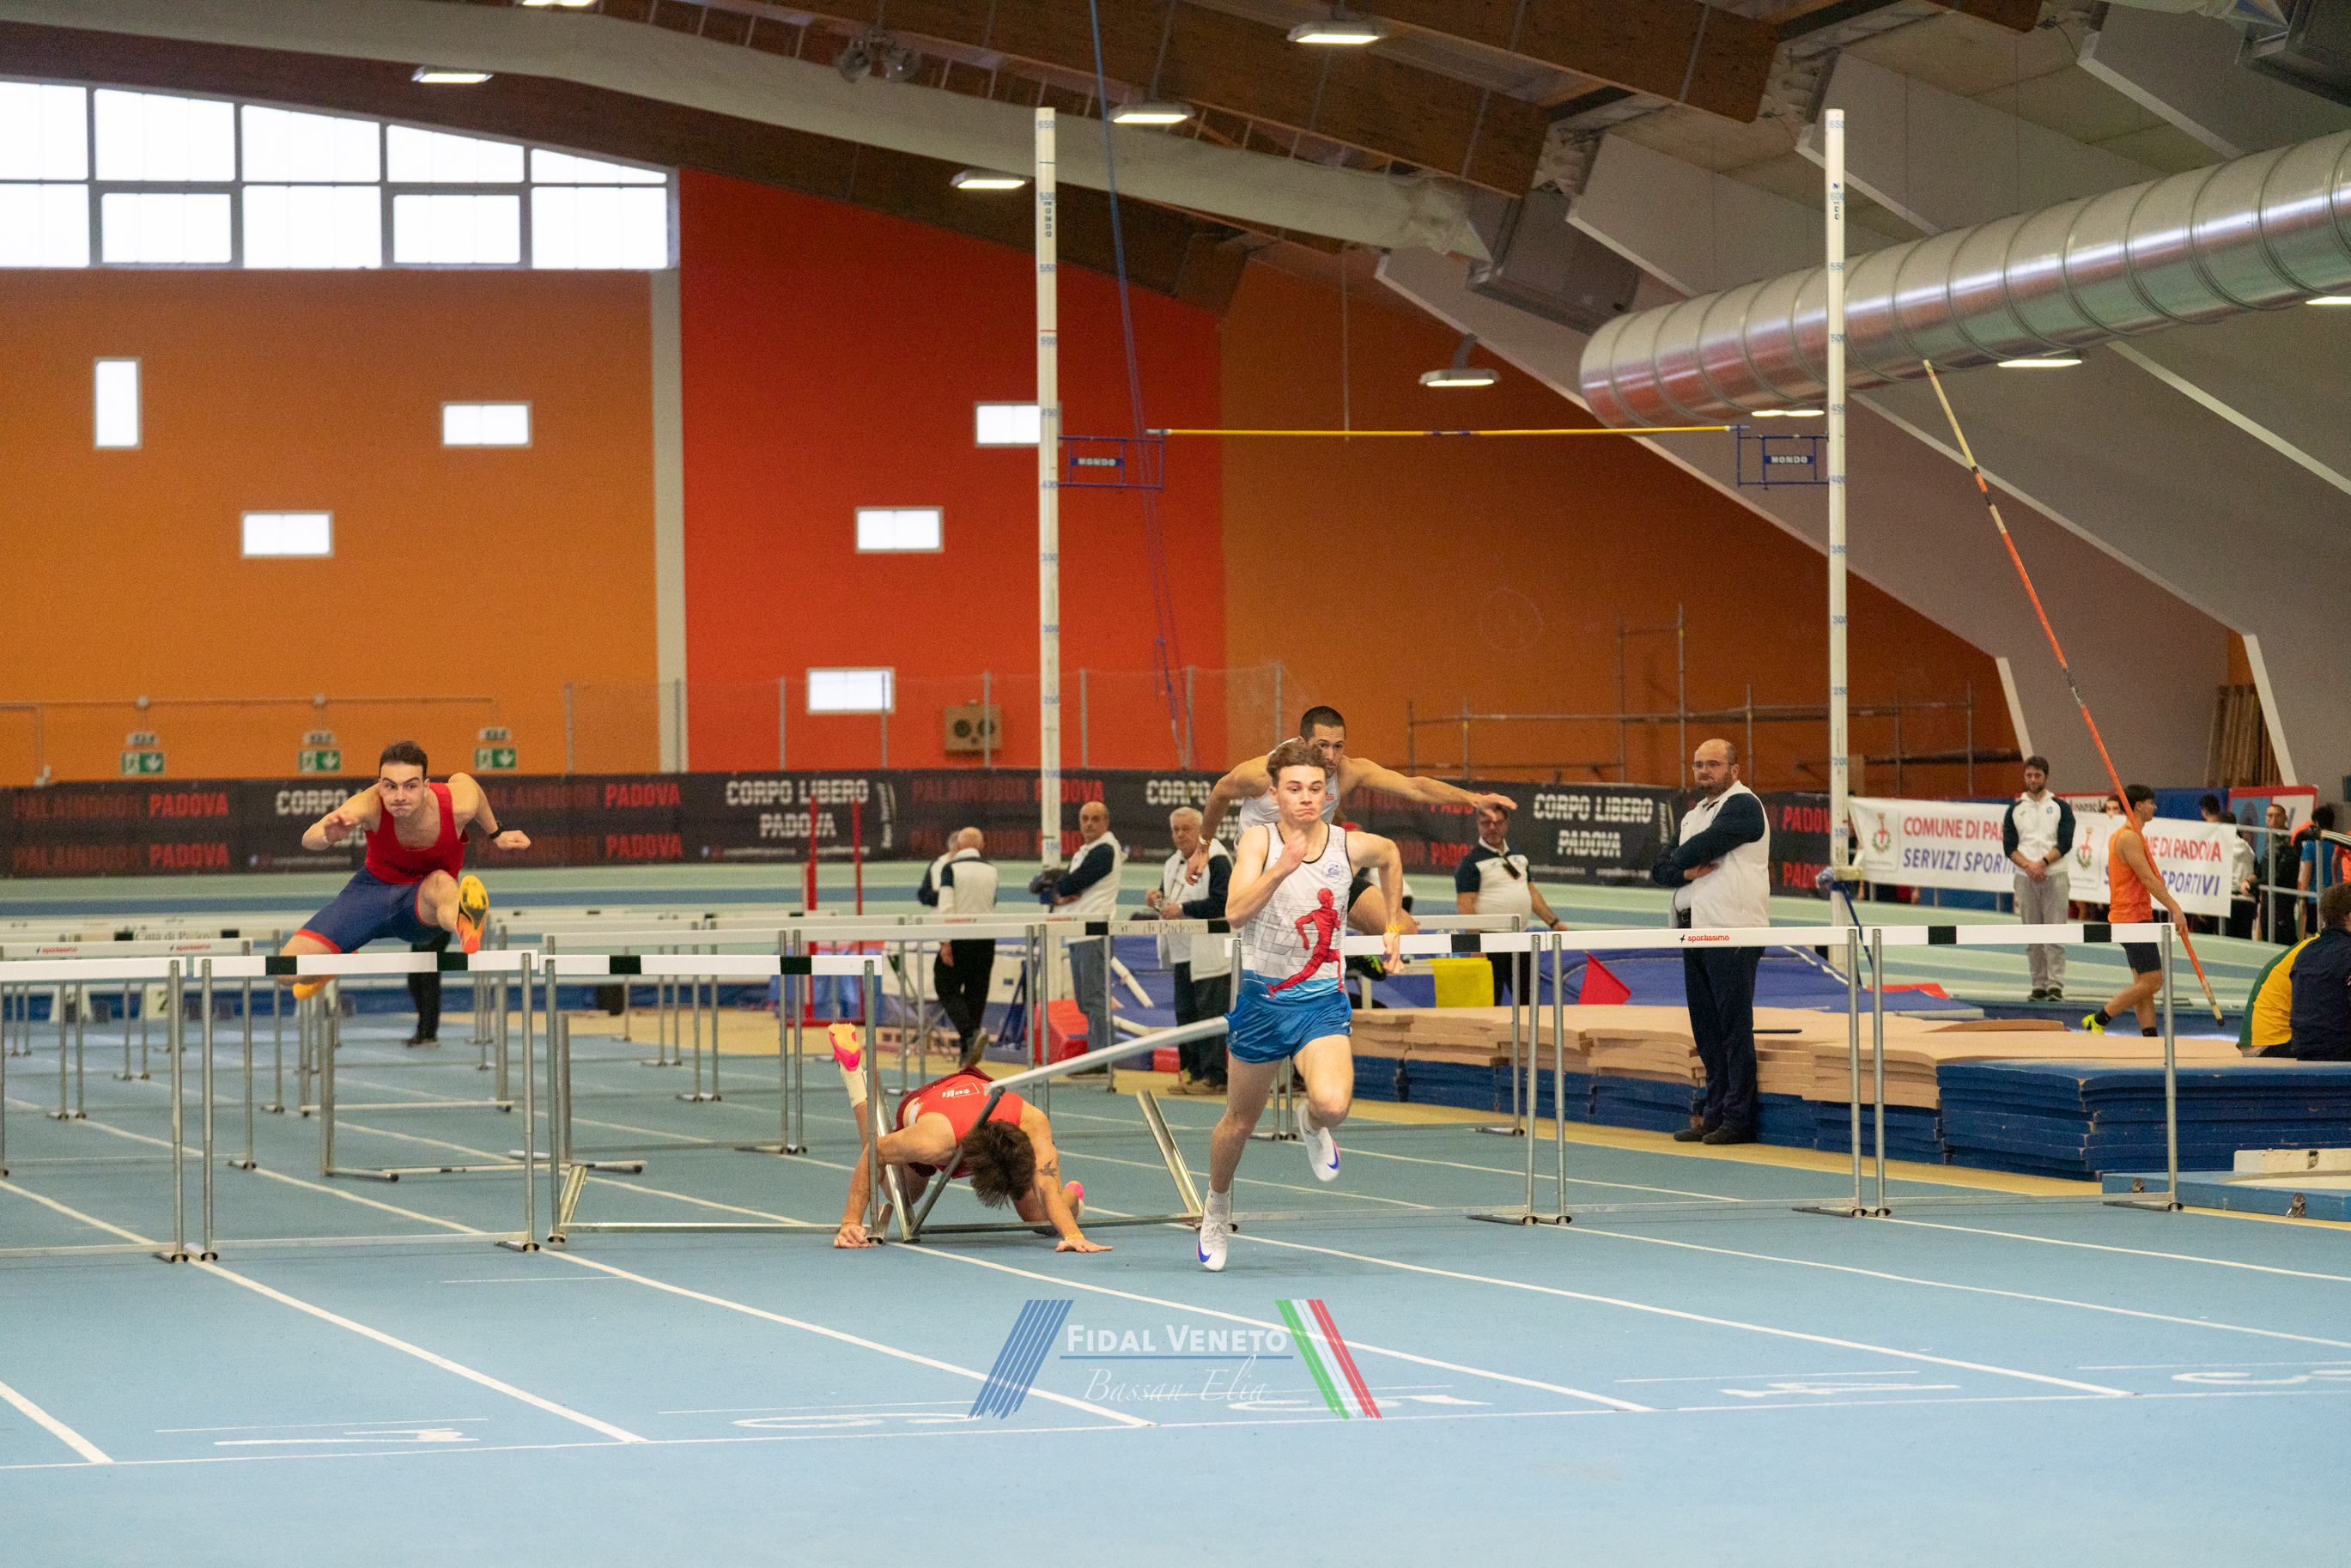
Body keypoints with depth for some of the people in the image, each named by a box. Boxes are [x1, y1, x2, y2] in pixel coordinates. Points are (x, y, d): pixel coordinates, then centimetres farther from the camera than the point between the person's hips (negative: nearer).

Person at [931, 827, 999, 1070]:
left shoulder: (950, 869, -6)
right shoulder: (991, 871, 7)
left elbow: (946, 906, -14)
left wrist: (945, 942, -14)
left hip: (959, 940, -4)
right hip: (986, 940, 4)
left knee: (947, 990, 4)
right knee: (976, 993, 10)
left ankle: (971, 1033, -20)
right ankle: (966, 1054, 11)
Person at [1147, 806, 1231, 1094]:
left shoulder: (1216, 859, -10)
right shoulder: (1173, 864, 19)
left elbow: (1222, 902, -19)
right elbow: (1171, 904, 28)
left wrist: (1183, 909, -18)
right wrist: (1158, 902, 4)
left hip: (1210, 955, -9)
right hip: (1183, 955, 9)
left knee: (1210, 1013, -9)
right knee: (1186, 1014, 10)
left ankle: (1214, 1076, -7)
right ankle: (1194, 1072, 16)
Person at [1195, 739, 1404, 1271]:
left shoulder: (1352, 846, -7)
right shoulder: (1259, 840, -13)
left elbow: (1391, 855, 19)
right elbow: (1235, 911, -28)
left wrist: (1392, 927, 19)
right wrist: (1280, 869, -41)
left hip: (1322, 1002, 0)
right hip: (1262, 1001, 0)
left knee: (1333, 1103, -27)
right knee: (1240, 1121, 15)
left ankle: (1312, 1125, 12)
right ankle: (1217, 1207, 43)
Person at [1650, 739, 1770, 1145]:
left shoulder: (1743, 805, -5)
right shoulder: (1692, 815, 21)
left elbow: (1705, 845, -16)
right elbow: (1660, 870, 15)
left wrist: (1680, 860, 5)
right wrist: (1687, 872, -7)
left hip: (1733, 932, -9)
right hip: (1695, 930, 9)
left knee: (1734, 1027, -8)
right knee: (1707, 1032, 11)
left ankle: (1739, 1120, -6)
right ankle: (1715, 1114, 16)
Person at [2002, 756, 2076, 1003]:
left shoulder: (2060, 808, 6)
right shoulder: (2015, 810, 11)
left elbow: (2065, 843, -4)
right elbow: (2008, 846, 4)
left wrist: (2043, 862, -16)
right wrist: (2028, 865, -13)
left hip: (2054, 875, -2)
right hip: (2025, 879, 3)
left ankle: (2056, 985, -11)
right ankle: (2039, 985, 7)